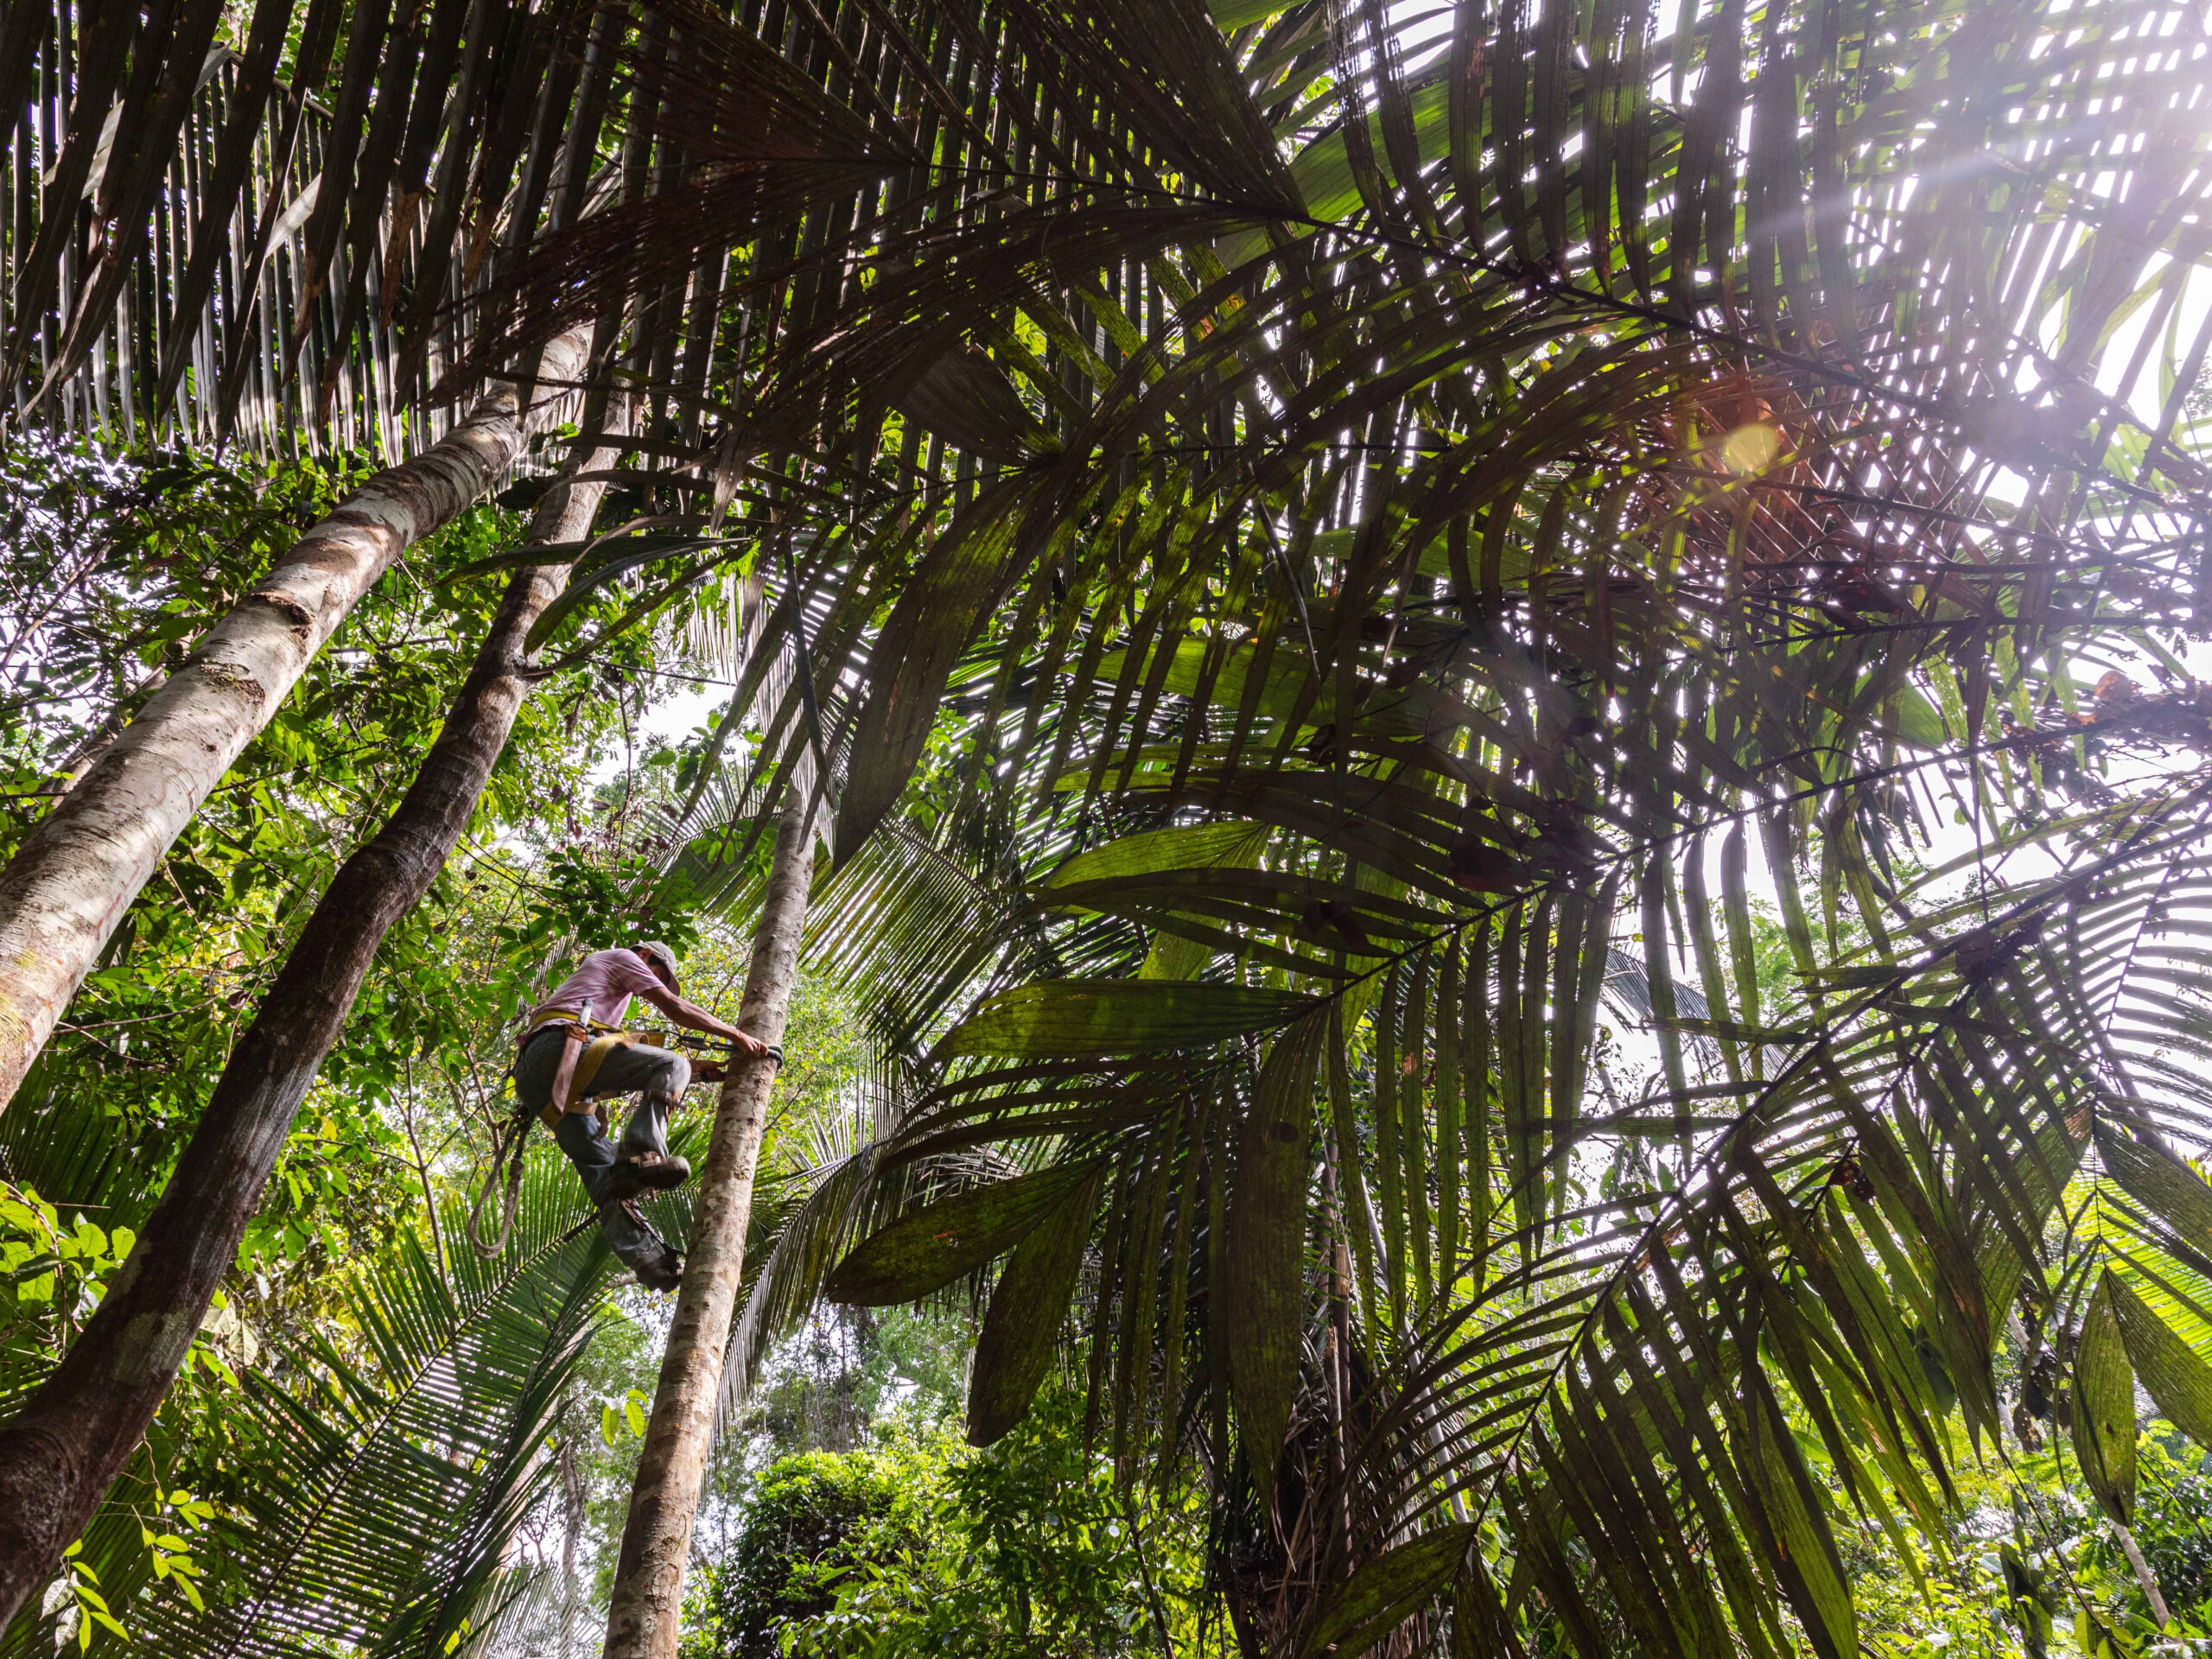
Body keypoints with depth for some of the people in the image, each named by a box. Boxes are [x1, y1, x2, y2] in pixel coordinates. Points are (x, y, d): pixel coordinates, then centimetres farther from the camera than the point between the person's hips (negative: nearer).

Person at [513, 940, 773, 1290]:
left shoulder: (589, 979, 43)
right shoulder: (621, 957, 17)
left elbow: (640, 1063, 36)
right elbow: (676, 1009, 6)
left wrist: (701, 1072, 29)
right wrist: (737, 1036, 8)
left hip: (533, 1082, 9)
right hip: (562, 1049, -9)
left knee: (603, 1174, -2)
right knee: (673, 1066, -12)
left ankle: (652, 1262, -14)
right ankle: (641, 1154, -32)